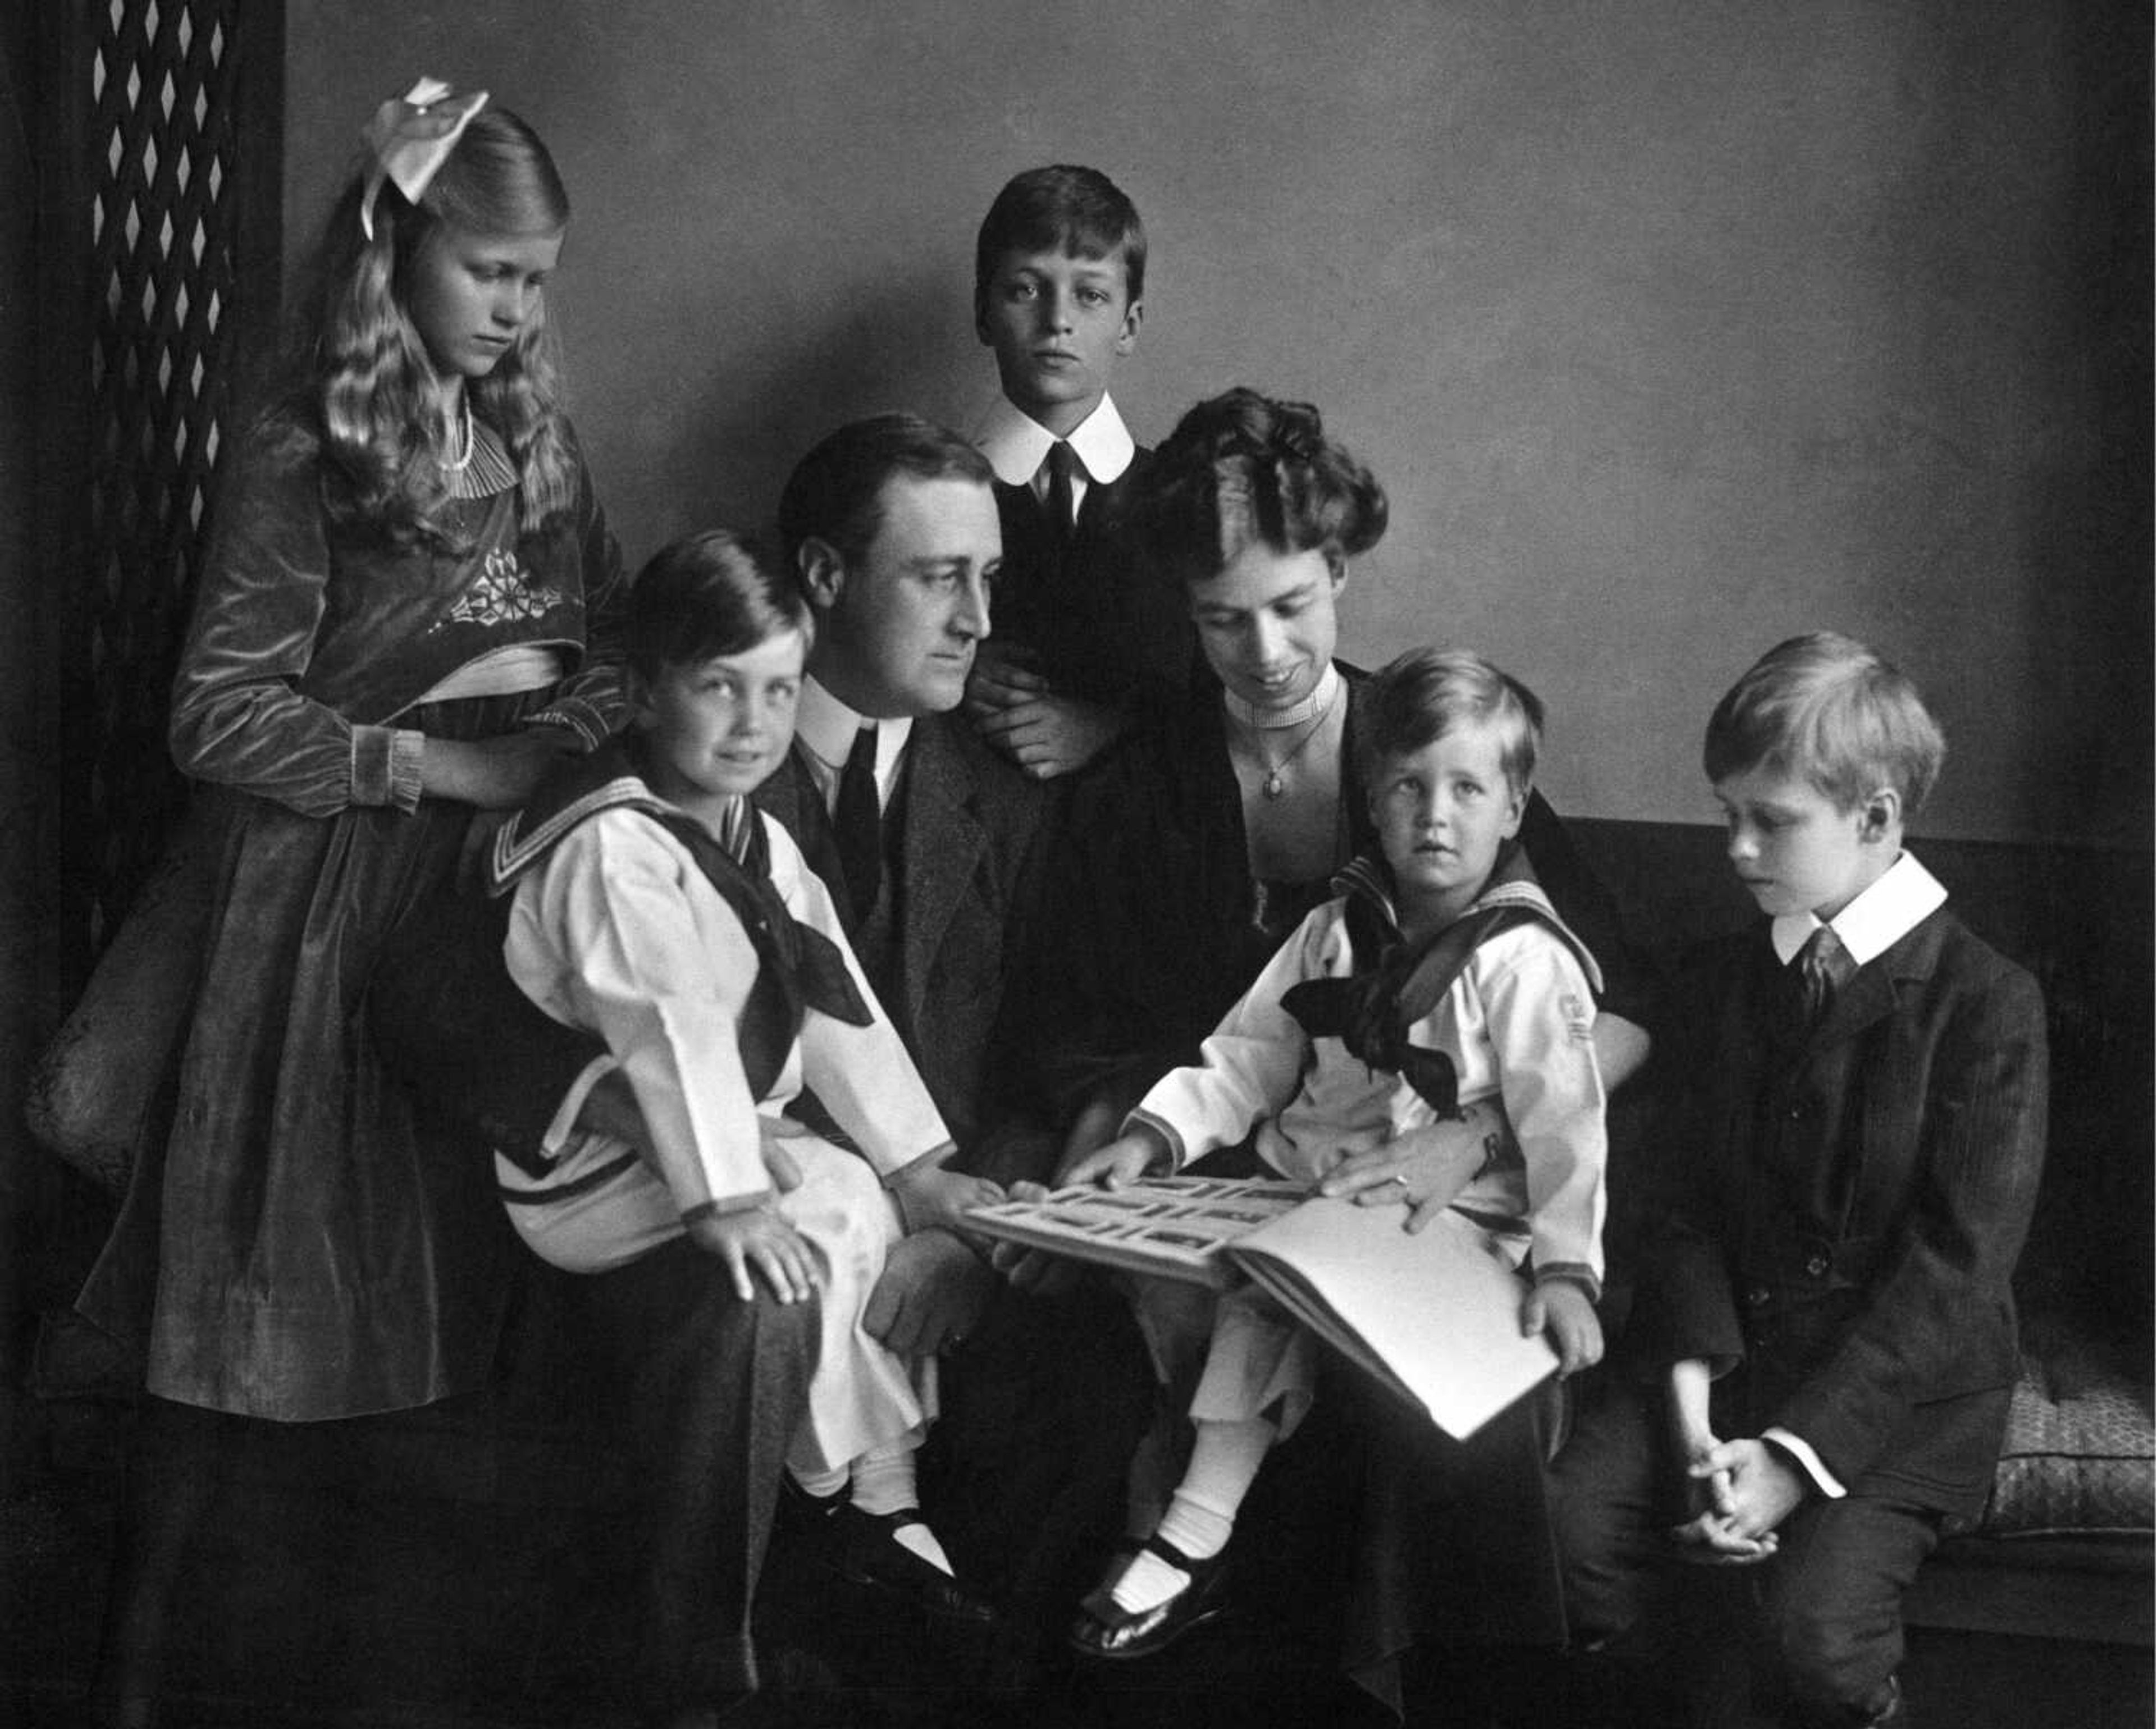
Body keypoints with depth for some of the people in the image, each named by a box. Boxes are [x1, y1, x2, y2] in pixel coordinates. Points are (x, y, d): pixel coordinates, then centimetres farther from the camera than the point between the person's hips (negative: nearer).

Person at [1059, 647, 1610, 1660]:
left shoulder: (1525, 963, -10)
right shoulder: (1339, 930, 10)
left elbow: (1562, 1124, -15)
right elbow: (1252, 1054, 13)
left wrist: (1565, 1268, -25)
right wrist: (1156, 1134, -1)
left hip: (1444, 1217, -6)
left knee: (1269, 1300, -26)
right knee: (1166, 1267, -14)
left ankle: (1191, 1543, -14)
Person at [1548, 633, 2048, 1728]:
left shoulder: (1986, 1007, -10)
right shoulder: (1720, 984, 9)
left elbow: (1954, 1267, -15)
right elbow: (1697, 1211, 6)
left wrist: (1798, 1454, -21)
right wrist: (1691, 1405, -12)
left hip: (1910, 1386, -5)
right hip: (1732, 1347, 5)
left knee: (1816, 1619, -27)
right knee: (1568, 1519, -19)